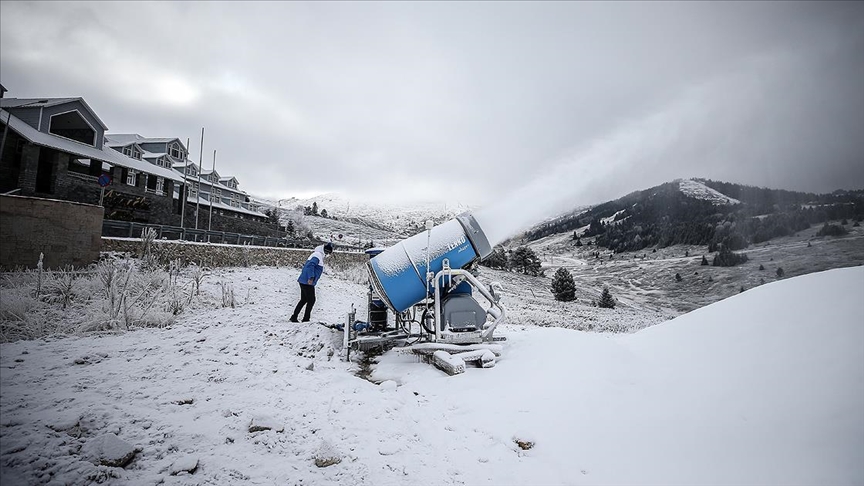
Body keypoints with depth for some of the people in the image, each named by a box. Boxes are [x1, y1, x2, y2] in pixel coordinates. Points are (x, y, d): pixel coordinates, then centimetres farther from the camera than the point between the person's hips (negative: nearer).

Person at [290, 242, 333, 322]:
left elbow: (307, 265, 24)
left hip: (304, 281, 10)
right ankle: (306, 319, 3)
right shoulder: (317, 255, -13)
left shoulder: (318, 255, 18)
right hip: (308, 282, -10)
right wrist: (311, 277, -31)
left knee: (303, 300, 17)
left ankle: (294, 317, 22)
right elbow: (310, 265, -26)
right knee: (311, 300, -2)